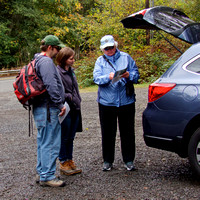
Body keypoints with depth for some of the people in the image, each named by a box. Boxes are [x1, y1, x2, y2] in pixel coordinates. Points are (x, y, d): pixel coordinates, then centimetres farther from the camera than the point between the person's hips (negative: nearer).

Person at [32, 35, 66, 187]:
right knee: (50, 143, -5)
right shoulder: (46, 61, -14)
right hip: (48, 108, -11)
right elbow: (51, 86, -23)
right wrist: (60, 104, -15)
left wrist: (59, 104, 22)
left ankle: (42, 173, 25)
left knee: (44, 142, 17)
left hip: (40, 108, 11)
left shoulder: (38, 61, 19)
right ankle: (47, 176, 1)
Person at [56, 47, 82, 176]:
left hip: (75, 110, 8)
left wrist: (78, 100, 15)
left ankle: (70, 161, 24)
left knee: (71, 138, 15)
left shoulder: (71, 71, 13)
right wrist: (68, 97, -18)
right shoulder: (57, 72, -13)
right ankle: (63, 163, 13)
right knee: (64, 138, 3)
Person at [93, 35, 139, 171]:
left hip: (126, 101, 0)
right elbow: (96, 78, -7)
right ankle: (108, 161, 20)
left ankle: (129, 160, 18)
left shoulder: (126, 57, 7)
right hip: (107, 102, 0)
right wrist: (108, 77, -26)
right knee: (108, 133, 7)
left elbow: (136, 74, 3)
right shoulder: (100, 61, 7)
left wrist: (129, 75, -19)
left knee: (128, 132, 6)